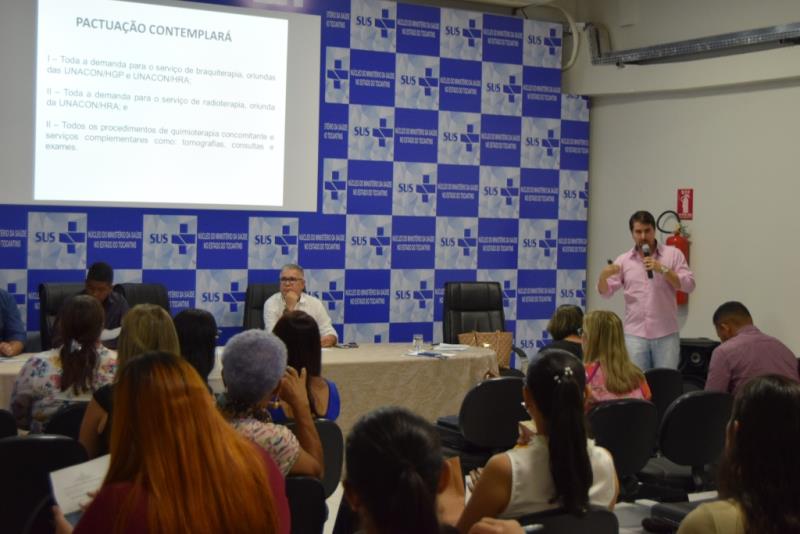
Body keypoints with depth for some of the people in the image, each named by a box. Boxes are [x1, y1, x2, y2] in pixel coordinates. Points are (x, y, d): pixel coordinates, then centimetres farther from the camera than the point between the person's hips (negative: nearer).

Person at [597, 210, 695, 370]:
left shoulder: (673, 254, 5)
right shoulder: (623, 260, 8)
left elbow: (689, 285, -3)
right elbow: (605, 292, 4)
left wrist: (663, 270, -15)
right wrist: (604, 276, -18)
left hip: (666, 334, -1)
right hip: (635, 334, 1)